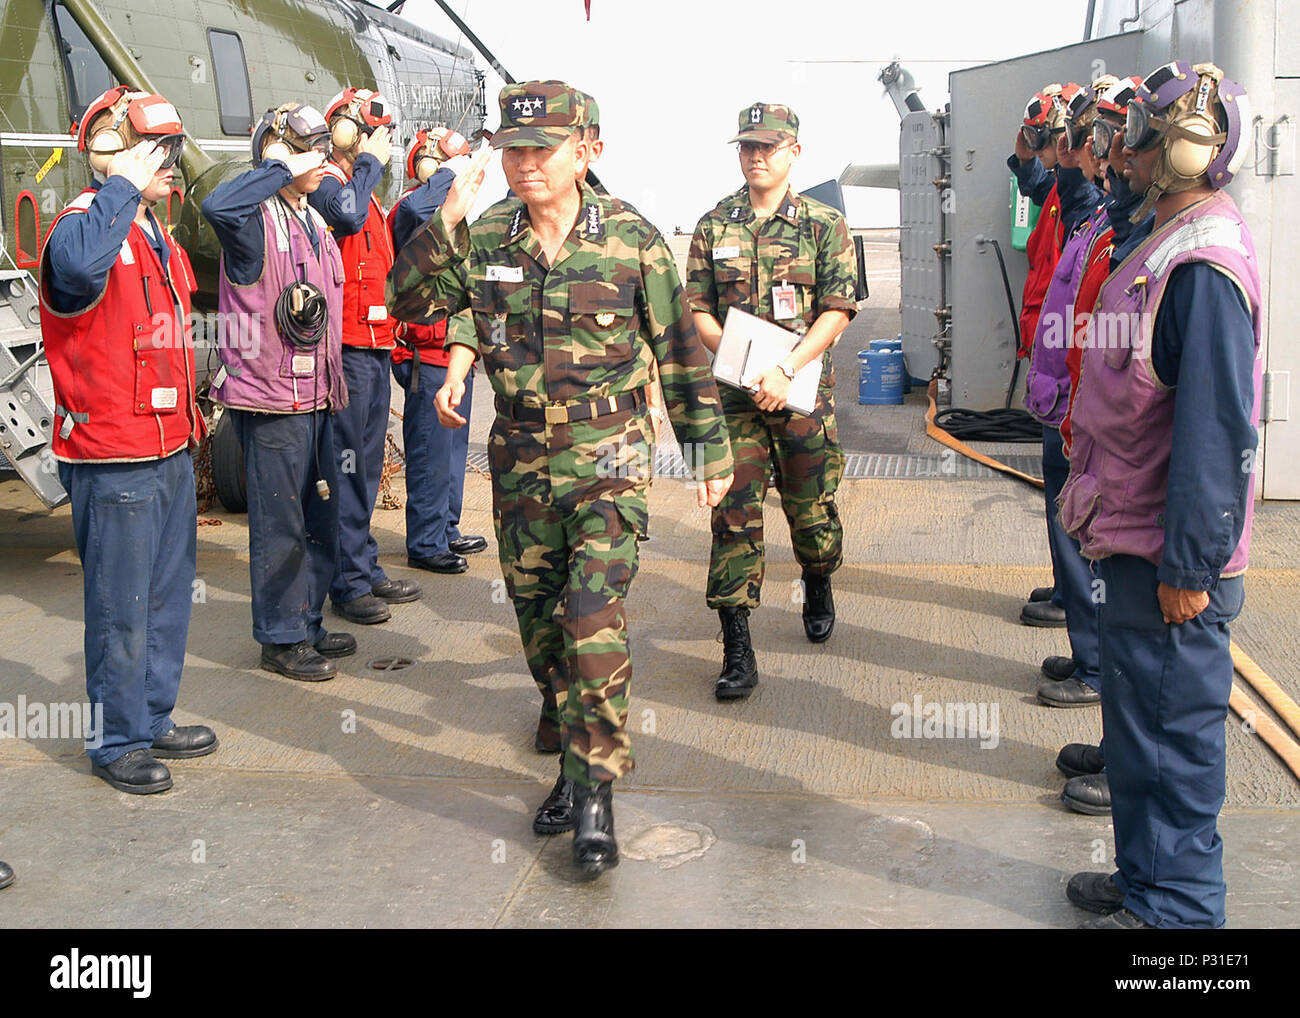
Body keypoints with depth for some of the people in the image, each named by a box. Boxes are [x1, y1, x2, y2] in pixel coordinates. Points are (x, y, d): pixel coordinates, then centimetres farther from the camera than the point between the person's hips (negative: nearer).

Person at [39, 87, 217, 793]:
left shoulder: (156, 238, 15)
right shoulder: (85, 226, -13)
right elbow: (80, 264, -41)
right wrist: (123, 186, -29)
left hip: (170, 449, 9)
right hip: (115, 457, -9)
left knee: (168, 592, 17)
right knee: (122, 604, 1)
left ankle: (153, 720, 32)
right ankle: (117, 742, 15)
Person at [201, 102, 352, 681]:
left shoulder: (313, 220, 16)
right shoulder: (258, 219, -12)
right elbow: (218, 206, -38)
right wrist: (284, 169, -27)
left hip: (314, 395, 9)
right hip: (270, 397, -9)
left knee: (321, 514, 16)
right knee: (280, 523, 0)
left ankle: (306, 623, 29)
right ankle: (279, 639, 12)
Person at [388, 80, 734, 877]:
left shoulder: (631, 238, -5)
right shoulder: (484, 240, 2)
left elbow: (679, 348, 0)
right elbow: (408, 302, 1)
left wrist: (712, 446, 2)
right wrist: (447, 221, -12)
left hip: (608, 459, -4)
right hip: (521, 462, 4)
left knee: (595, 619, -14)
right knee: (541, 624, 12)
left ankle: (596, 791, -4)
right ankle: (577, 756, 31)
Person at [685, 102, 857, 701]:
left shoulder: (824, 224, 2)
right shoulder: (714, 226, 8)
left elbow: (838, 310, -5)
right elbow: (698, 310, 6)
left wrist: (785, 371, -17)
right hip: (735, 394, 1)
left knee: (812, 510, 10)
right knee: (734, 514, -5)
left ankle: (818, 588, 42)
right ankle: (737, 651, -2)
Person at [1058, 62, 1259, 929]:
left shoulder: (1203, 266, -20)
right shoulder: (1166, 247, 12)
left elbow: (1217, 430, -24)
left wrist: (1189, 565, -21)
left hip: (1170, 562, -10)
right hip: (1134, 543, 10)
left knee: (1172, 734, 2)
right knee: (1139, 724, 19)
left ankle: (1174, 908, 16)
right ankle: (1146, 879, 34)